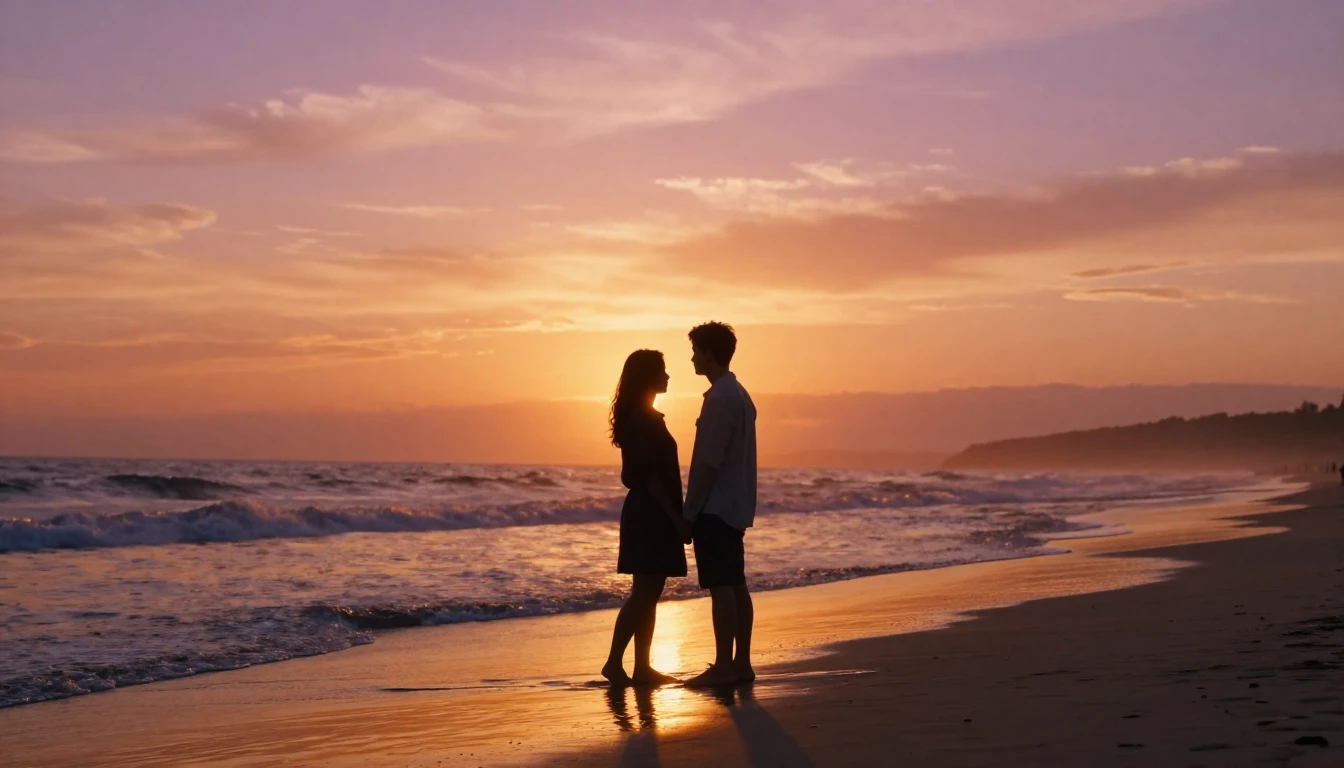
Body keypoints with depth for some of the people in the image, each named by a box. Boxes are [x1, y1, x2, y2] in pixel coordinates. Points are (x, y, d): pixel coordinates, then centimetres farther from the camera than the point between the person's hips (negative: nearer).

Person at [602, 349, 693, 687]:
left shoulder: (637, 417, 16)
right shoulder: (646, 419, -14)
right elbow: (650, 475, -20)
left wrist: (674, 516, 19)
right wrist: (676, 517, -20)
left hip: (646, 513, 10)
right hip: (652, 515, -10)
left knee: (648, 594, 9)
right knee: (643, 593, -9)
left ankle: (642, 668, 11)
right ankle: (614, 662, -8)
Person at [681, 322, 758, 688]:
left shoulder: (720, 398, -15)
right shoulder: (739, 394, 15)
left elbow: (709, 461, -19)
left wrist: (689, 510, -14)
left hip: (715, 507, -10)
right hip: (735, 506, 10)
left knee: (721, 586, -8)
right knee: (736, 585, 10)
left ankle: (723, 667, -7)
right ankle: (741, 663, 13)